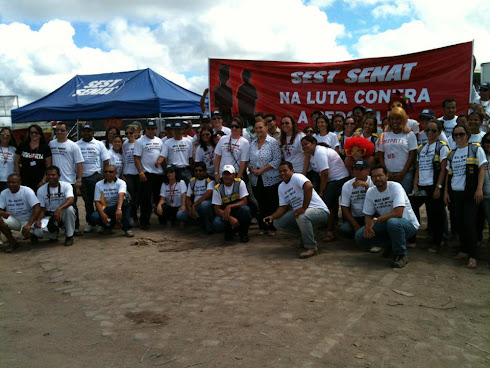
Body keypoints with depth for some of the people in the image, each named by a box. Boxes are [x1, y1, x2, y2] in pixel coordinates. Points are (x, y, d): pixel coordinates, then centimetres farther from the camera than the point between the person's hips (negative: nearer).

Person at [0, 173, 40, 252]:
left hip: (28, 220, -4)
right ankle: (12, 242, -5)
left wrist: (29, 224, -32)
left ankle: (32, 236, 8)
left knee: (26, 231, -32)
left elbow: (37, 208, -23)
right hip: (14, 219, 4)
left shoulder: (27, 191, -16)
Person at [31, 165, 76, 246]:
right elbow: (42, 209, 0)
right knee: (37, 230, -28)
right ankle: (54, 233, 12)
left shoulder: (66, 185, -8)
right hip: (49, 216, 2)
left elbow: (70, 200, -27)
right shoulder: (41, 190, 0)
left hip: (63, 215, -2)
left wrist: (59, 209, -45)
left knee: (69, 208, -37)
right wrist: (38, 220, -20)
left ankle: (69, 236, -14)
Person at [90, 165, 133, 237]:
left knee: (125, 202, -35)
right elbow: (97, 201, -4)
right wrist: (102, 214, -23)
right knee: (94, 217, -29)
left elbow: (121, 196, -28)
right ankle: (108, 225, 5)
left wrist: (119, 209, -47)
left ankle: (127, 228, -22)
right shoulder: (99, 184, 2)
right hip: (105, 209, 2)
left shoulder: (121, 182, -8)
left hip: (117, 207, -2)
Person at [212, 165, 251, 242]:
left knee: (245, 209, -33)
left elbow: (244, 201, -14)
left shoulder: (240, 183, -10)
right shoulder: (218, 189, -9)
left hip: (238, 211, 0)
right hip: (224, 214, 0)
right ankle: (230, 230, 7)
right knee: (217, 224, -31)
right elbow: (217, 210, -11)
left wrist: (229, 207, -29)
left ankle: (243, 232, -6)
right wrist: (230, 218, -26)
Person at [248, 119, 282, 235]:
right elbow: (249, 160, 14)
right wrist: (252, 169, -6)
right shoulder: (252, 144, 12)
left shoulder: (273, 142, -5)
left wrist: (262, 170, -16)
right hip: (256, 180, 5)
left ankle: (271, 228, 12)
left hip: (270, 180, -5)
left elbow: (277, 160, -12)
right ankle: (262, 227, 19)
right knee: (260, 204, 9)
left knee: (272, 204, 1)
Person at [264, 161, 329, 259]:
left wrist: (304, 208, -34)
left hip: (320, 210, -8)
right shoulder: (281, 187, 10)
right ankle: (307, 235, 16)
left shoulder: (297, 177, -16)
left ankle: (311, 247, -17)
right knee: (278, 222, -2)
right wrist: (272, 216, -11)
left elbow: (309, 186, -36)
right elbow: (283, 207, 8)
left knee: (302, 216, -38)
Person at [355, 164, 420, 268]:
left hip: (408, 224, -6)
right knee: (360, 236, -12)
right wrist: (368, 225, -22)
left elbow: (398, 213, -31)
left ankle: (401, 255, -16)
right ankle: (390, 244, 11)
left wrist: (375, 220, -29)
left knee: (392, 222, -41)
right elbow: (368, 215, 1)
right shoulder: (370, 192, -2)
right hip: (386, 224, 6)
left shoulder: (395, 187, -20)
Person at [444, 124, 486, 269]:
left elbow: (482, 169, -5)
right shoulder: (451, 154, 14)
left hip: (470, 192, -5)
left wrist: (479, 189, -14)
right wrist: (446, 191, 10)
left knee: (469, 224, -8)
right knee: (459, 223, 9)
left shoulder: (476, 149, 0)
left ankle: (472, 256, -1)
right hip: (455, 193, 5)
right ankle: (464, 250, 21)